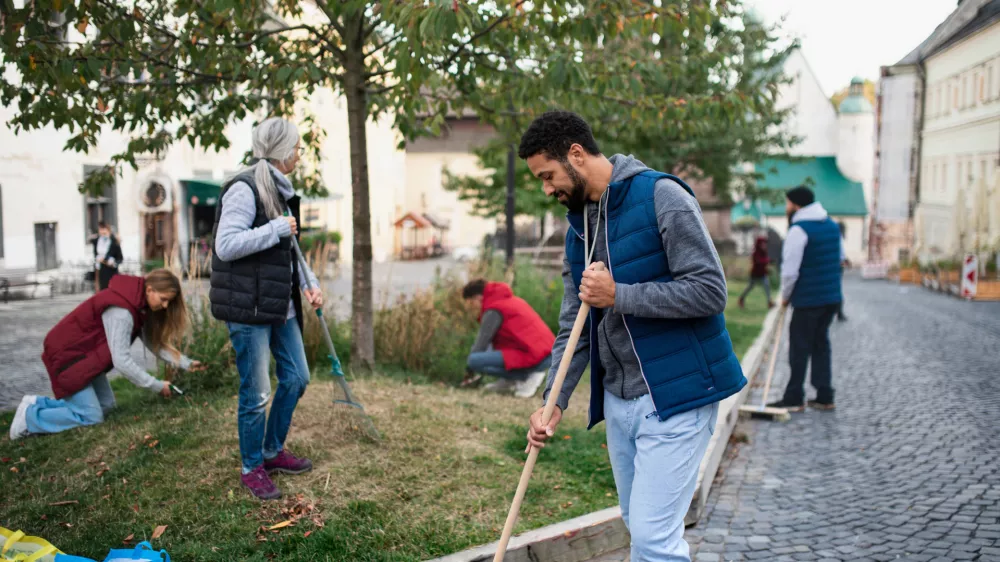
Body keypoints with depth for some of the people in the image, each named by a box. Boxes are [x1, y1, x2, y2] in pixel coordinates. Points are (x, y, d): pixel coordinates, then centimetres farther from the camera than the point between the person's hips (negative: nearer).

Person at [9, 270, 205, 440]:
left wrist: (186, 363, -7)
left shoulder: (139, 304, -1)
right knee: (91, 417, -9)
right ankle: (29, 416, 4)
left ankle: (39, 403, 20)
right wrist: (157, 386, -25)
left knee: (105, 405, 12)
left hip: (88, 354, 10)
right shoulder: (121, 311, -31)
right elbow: (122, 361, -32)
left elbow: (154, 342, 1)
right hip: (68, 355, -10)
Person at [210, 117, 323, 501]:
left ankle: (274, 451, 33)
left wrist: (309, 282, 10)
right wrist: (276, 229, -22)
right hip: (248, 308, -9)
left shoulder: (279, 189, 13)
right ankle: (252, 468, 18)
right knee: (256, 392, 0)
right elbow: (226, 245, -24)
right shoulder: (244, 188, -16)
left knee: (296, 376, 15)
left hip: (280, 305, 9)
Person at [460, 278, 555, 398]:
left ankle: (528, 375, -8)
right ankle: (510, 380, 14)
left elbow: (481, 344, -5)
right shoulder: (509, 300, 22)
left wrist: (469, 370, 9)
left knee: (474, 361, -15)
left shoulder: (493, 311, -6)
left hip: (535, 358, -10)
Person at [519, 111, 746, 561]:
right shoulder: (578, 226, 11)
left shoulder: (661, 196, -12)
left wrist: (618, 295, -20)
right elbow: (573, 327, 11)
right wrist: (554, 403, 1)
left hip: (674, 396, -8)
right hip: (617, 401, 8)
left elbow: (709, 291, -18)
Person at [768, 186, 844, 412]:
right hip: (832, 297, 8)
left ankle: (794, 398, 7)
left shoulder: (798, 230, -16)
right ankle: (824, 397, 17)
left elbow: (790, 270, -18)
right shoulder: (832, 225, 11)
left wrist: (785, 296, -4)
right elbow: (840, 258, 22)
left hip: (808, 300, -8)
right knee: (820, 344, 15)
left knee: (800, 347, 1)